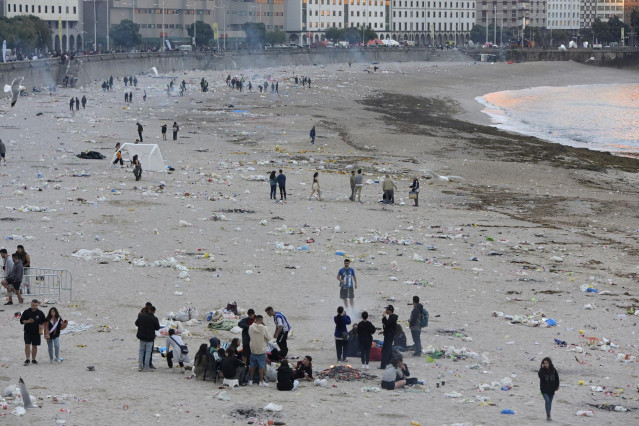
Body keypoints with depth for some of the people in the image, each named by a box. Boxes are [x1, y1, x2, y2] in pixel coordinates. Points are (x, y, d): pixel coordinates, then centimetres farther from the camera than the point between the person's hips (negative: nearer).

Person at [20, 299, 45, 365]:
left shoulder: (40, 313, 4)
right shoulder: (26, 312, 0)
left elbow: (44, 322, 13)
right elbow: (21, 321, 1)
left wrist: (41, 326, -8)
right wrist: (28, 321, -17)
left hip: (36, 333, 1)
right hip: (28, 332, -1)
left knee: (34, 346, 8)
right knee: (27, 345, -10)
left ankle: (33, 359, 18)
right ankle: (27, 359, -6)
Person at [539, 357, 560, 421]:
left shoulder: (553, 370, -1)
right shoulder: (542, 370, -8)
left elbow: (557, 378, 11)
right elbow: (540, 376, -28)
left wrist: (557, 386, 14)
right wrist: (542, 368, -29)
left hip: (551, 389, 3)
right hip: (544, 389, -3)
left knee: (550, 402, 10)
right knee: (547, 401, -16)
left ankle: (548, 415, 22)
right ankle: (548, 416, -16)